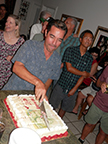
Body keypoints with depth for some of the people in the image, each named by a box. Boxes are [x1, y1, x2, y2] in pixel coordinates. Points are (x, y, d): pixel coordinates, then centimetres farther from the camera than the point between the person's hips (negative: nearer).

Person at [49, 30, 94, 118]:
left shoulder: (89, 58, 1)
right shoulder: (71, 50, -5)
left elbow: (84, 76, -2)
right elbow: (69, 68, -14)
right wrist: (83, 73, -9)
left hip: (73, 88, 3)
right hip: (62, 85, -2)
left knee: (64, 108, 17)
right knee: (52, 107, 7)